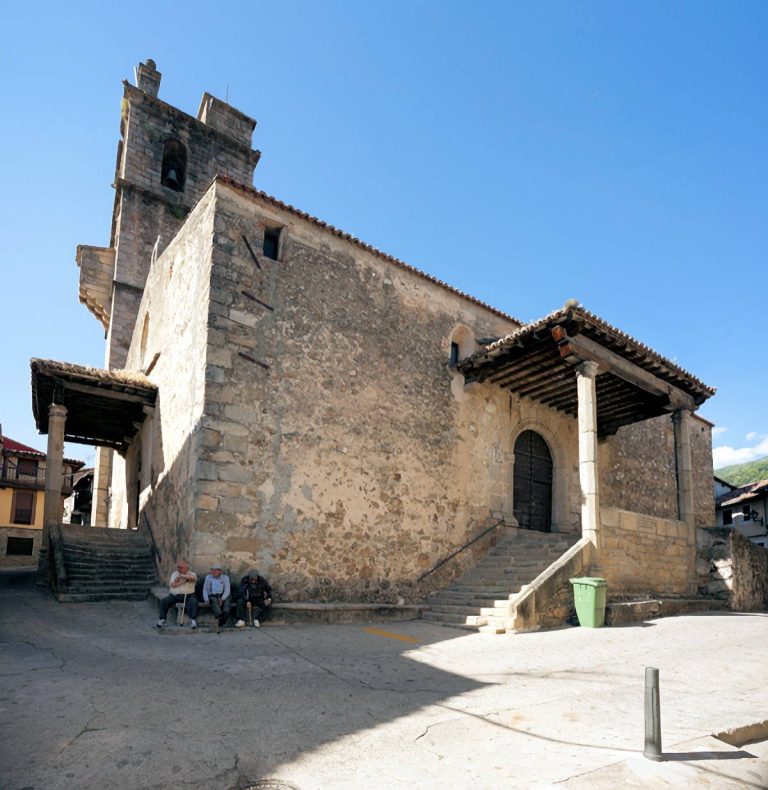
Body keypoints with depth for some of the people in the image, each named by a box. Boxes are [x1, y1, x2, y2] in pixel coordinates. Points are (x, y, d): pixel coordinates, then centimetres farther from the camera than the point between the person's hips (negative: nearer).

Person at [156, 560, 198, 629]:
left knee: (193, 602, -32)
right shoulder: (174, 574, 14)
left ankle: (193, 620, -31)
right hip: (174, 596, 3)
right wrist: (184, 581, -9)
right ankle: (162, 619, -9)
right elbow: (173, 585, -2)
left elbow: (194, 578, -22)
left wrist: (182, 575, -18)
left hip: (188, 596, -3)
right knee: (163, 601, -18)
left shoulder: (191, 574, 5)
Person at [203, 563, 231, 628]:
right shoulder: (208, 577, 15)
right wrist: (206, 600, -9)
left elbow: (227, 590, -3)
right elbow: (205, 589, 10)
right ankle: (220, 616, -60)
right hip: (212, 596, 0)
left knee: (227, 599, -35)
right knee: (214, 600, -35)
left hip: (223, 596, 0)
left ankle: (225, 615, -60)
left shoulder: (225, 577, 8)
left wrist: (222, 599, -20)